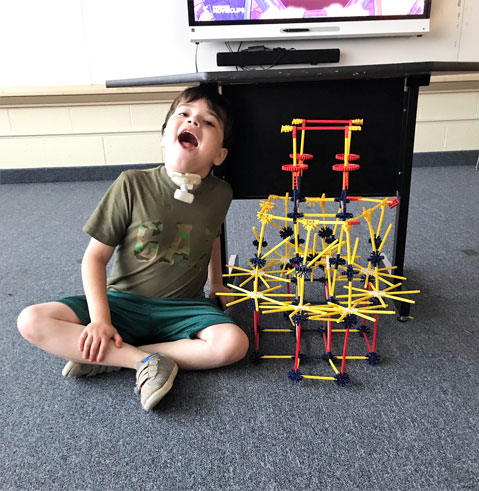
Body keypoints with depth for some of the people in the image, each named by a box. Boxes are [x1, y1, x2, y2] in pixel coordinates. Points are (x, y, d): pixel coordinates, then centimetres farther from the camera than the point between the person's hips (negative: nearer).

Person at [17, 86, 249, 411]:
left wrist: (216, 284, 26)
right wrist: (100, 319, -19)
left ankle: (106, 357, -17)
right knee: (32, 322, -18)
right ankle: (146, 360, -20)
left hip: (183, 308, 2)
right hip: (123, 302, -1)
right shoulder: (132, 185, -13)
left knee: (234, 344, -28)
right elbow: (95, 256, -9)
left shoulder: (220, 195, -6)